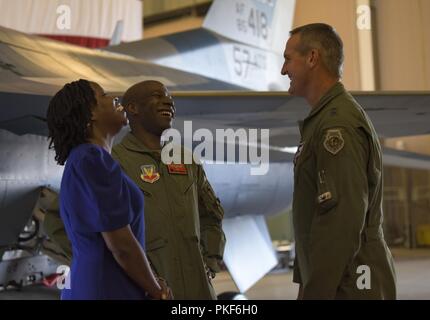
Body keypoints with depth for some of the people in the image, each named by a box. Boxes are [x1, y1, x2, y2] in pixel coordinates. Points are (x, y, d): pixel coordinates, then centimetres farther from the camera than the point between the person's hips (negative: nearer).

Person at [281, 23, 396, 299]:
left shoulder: (337, 124, -18)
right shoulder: (328, 118, 14)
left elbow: (342, 221, -25)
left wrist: (314, 292, -21)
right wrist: (306, 279, 18)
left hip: (345, 285, -9)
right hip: (337, 279, 9)